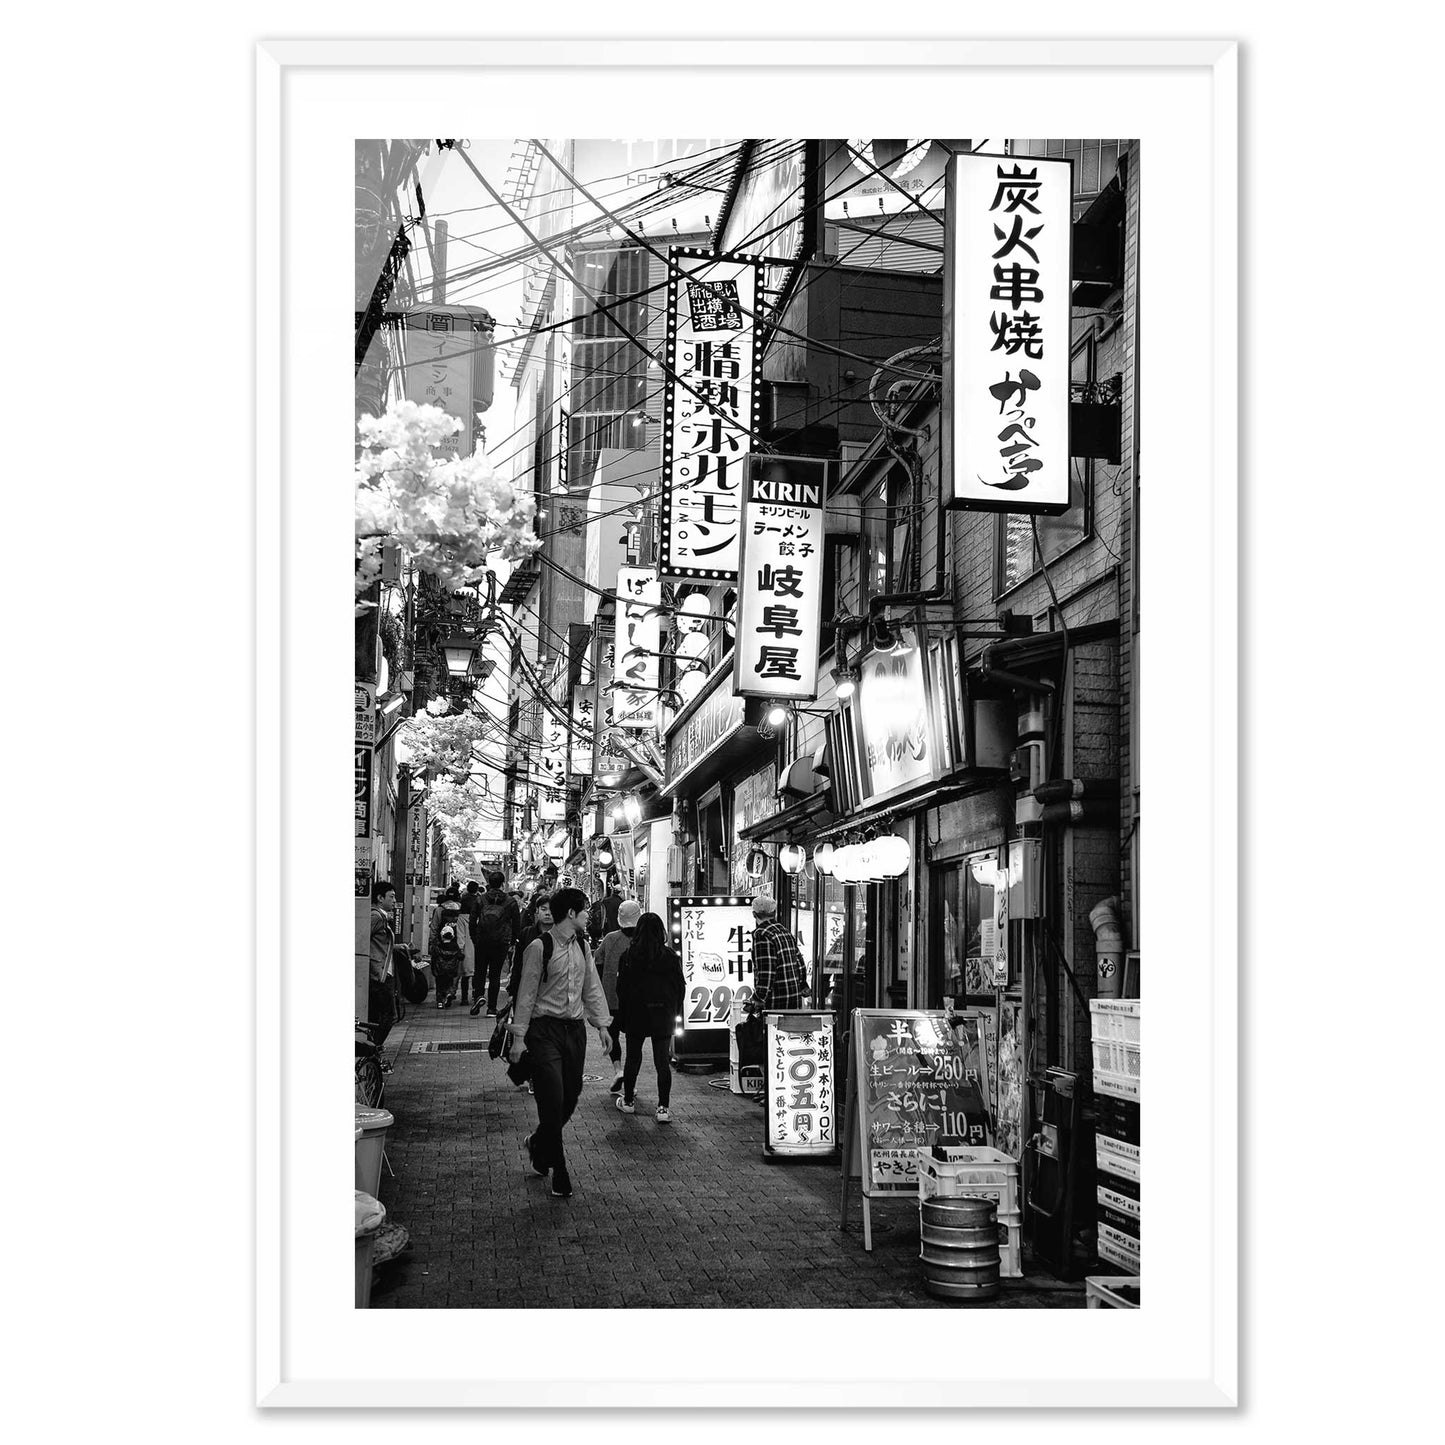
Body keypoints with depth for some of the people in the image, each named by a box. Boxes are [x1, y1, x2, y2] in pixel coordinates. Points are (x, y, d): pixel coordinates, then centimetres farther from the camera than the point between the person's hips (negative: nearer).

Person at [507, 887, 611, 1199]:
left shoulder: (582, 946, 9)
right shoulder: (539, 947, -11)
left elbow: (592, 987, 17)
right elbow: (526, 994, -9)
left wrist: (601, 1024, 11)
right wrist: (519, 1036, -9)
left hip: (575, 1029, 6)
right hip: (545, 1029, -6)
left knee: (571, 1097, 9)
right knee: (553, 1100, -8)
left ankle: (539, 1144, 36)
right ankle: (559, 1176, 2)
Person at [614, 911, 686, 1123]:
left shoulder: (628, 957, -6)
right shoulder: (671, 957, -4)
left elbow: (621, 988, -3)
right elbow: (680, 987, 1)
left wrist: (623, 1014, 7)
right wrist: (675, 1014, 12)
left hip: (635, 1015, 0)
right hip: (663, 1017, 0)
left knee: (633, 1058, 14)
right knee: (662, 1061, 1)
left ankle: (628, 1101, 25)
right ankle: (663, 1108, -3)